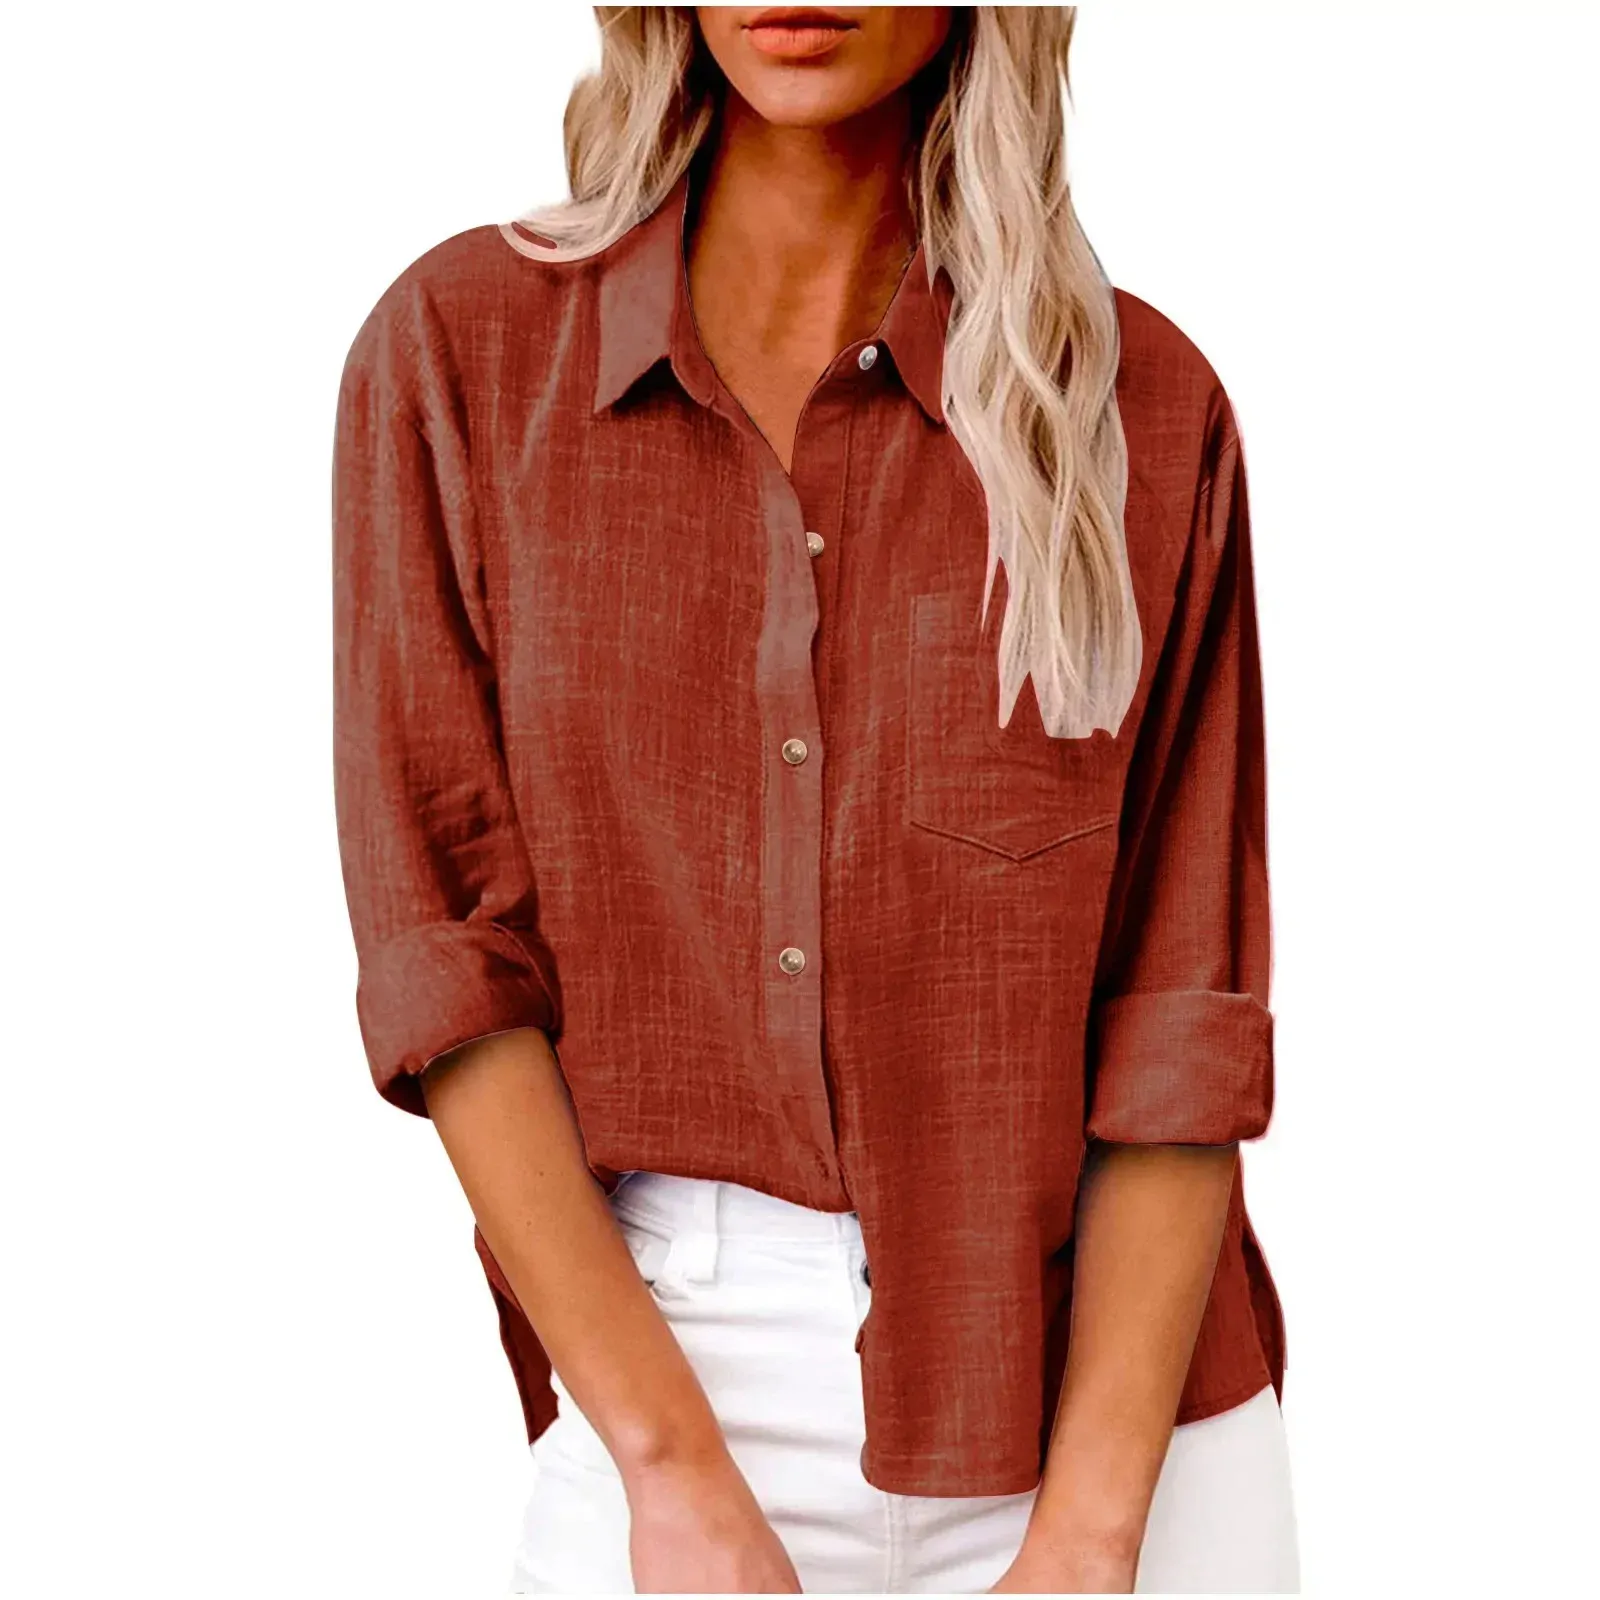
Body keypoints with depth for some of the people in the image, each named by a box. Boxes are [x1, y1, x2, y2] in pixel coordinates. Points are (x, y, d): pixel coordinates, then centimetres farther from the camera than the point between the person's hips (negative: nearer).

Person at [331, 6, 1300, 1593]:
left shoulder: (1145, 405, -3)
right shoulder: (457, 348, -4)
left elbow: (1185, 1006, -6)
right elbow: (442, 950, -8)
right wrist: (674, 1465, -13)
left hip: (1106, 1367, 1)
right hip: (656, 1356, 0)